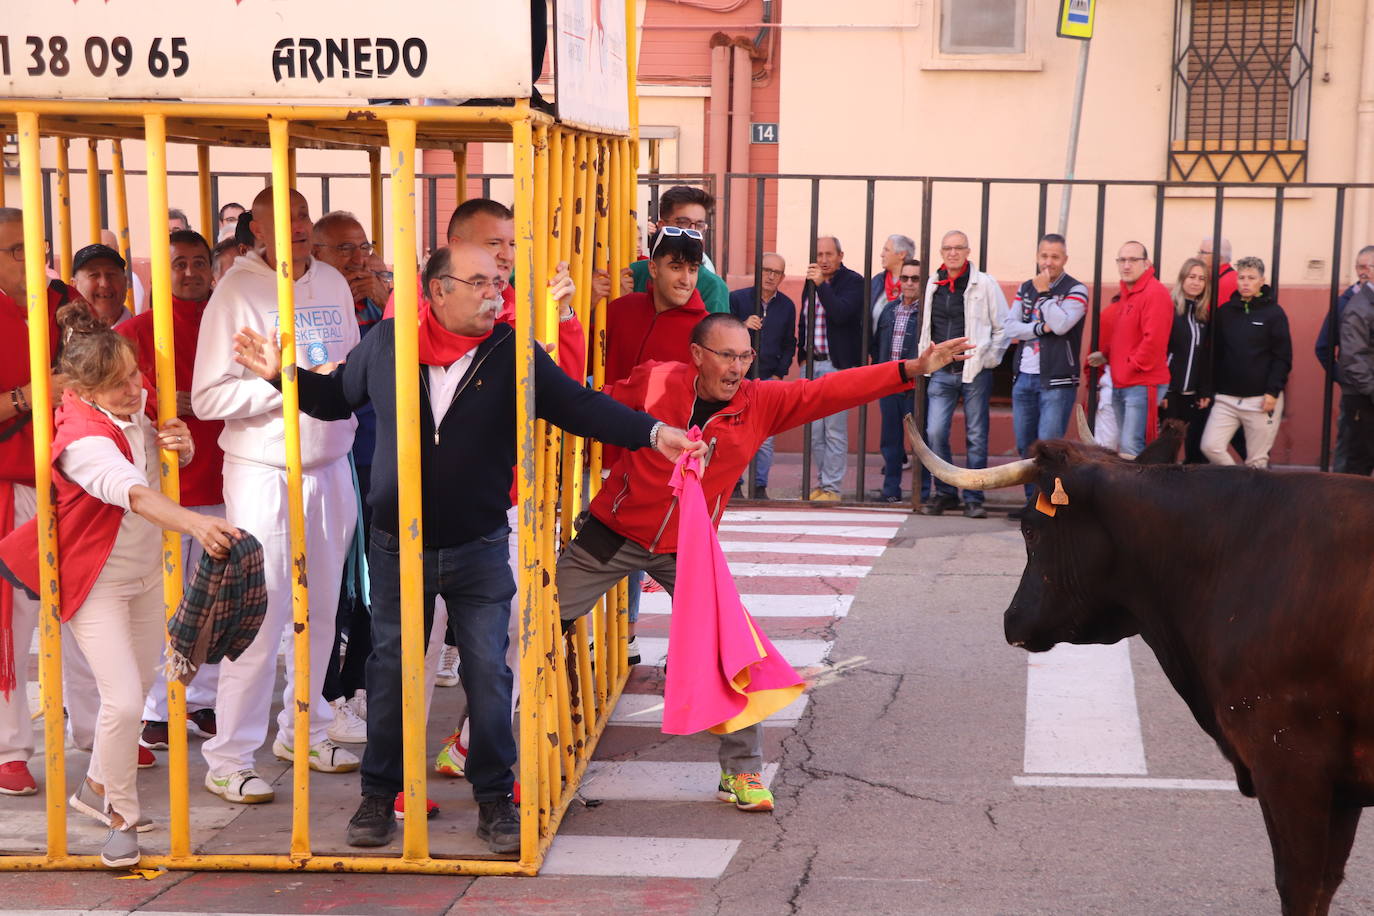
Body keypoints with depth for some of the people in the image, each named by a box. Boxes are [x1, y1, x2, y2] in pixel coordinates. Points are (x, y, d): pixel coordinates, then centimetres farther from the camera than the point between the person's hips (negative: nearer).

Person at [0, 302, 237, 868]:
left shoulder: (133, 410, -4)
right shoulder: (83, 439, -28)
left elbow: (172, 458, 14)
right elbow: (134, 494, -46)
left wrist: (180, 444, -12)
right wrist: (195, 524, -62)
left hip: (147, 572, 8)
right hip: (96, 584, -8)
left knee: (136, 689, 17)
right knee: (123, 701, -14)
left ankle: (98, 787, 39)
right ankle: (123, 816, 8)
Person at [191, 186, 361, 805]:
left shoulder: (333, 283, 8)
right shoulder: (237, 292, -11)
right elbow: (208, 397, -16)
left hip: (331, 468, 6)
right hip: (263, 472, -6)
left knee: (322, 611, 13)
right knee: (260, 619, -6)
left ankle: (304, 732, 29)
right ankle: (228, 760, 4)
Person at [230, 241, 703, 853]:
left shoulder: (512, 354, -7)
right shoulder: (386, 342, -2)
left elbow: (580, 406, -12)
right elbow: (336, 396, 13)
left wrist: (651, 431, -24)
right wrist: (282, 373, 1)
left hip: (478, 550, -1)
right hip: (397, 547, 1)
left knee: (489, 674, 2)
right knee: (390, 671, 10)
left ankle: (494, 799, 17)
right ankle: (379, 795, 25)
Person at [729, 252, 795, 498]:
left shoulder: (787, 306, 8)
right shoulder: (737, 298, 0)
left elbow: (789, 344, 15)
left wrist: (779, 374, 5)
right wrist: (743, 326, -20)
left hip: (769, 379, 2)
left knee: (765, 438, -2)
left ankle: (760, 486, 5)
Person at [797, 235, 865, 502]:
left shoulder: (852, 282, -5)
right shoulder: (811, 282, 15)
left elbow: (840, 314, -21)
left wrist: (821, 285, -22)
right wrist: (802, 355, 14)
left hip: (838, 365, -7)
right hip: (812, 364, 7)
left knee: (834, 430, -7)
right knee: (814, 432, 8)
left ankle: (831, 488, -3)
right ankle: (821, 483, 17)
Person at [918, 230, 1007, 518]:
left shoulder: (985, 284, -3)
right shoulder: (933, 285, 8)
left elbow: (1003, 326, 2)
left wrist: (989, 359, -4)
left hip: (975, 372, -3)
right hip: (942, 373, 3)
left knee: (976, 437, 3)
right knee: (935, 434, -4)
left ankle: (974, 498, 11)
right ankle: (945, 493, 10)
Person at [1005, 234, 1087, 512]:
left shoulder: (1075, 290, -3)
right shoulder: (1026, 289, 13)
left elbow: (1061, 324, -20)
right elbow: (1011, 327, 2)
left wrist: (1044, 292, -12)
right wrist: (1041, 328, -13)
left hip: (1056, 381, -6)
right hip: (1024, 377, 6)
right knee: (1025, 445, 10)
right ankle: (1032, 501, 19)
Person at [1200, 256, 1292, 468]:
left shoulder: (1274, 313, 0)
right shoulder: (1224, 312, 9)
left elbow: (1283, 357, -3)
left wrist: (1273, 392, -12)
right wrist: (1209, 391, 7)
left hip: (1261, 400, -3)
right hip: (1226, 399, 3)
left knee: (1257, 460, 0)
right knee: (1210, 446, -9)